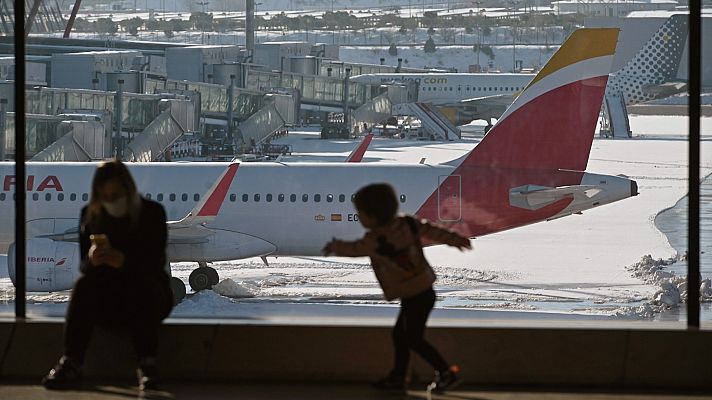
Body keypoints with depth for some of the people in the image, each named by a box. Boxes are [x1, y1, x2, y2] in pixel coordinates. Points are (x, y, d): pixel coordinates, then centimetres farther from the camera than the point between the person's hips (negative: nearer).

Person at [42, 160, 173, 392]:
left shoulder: (152, 213, -3)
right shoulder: (90, 215, 5)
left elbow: (156, 261, -14)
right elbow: (83, 265, 0)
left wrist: (124, 261, -35)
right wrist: (91, 260, -27)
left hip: (146, 295, -2)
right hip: (108, 298, 2)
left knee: (140, 286, -36)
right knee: (84, 286, -29)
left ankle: (147, 366, -43)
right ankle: (71, 366, -41)